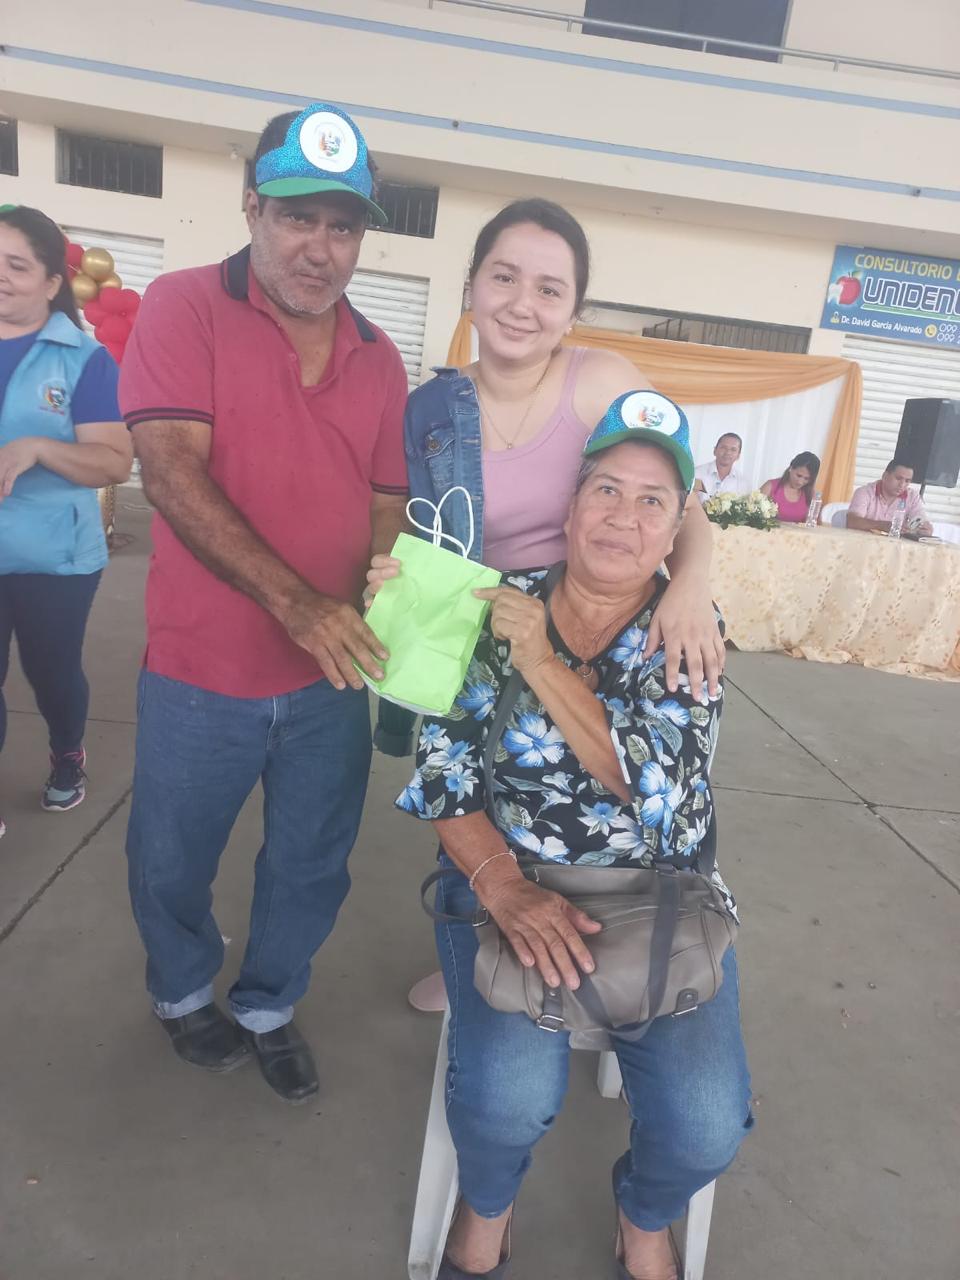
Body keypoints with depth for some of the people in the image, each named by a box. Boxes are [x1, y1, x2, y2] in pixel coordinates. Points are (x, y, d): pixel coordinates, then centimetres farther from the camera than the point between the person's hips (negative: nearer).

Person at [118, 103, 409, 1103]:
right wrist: (294, 601, -28)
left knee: (310, 868, 17)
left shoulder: (379, 358, 6)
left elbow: (387, 503, 9)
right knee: (170, 864, 18)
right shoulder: (185, 307, -7)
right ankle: (183, 992, 50)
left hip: (331, 678, 4)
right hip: (201, 674, -3)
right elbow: (170, 469, -18)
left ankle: (267, 1007, 46)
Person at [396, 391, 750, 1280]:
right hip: (508, 885, -1)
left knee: (705, 1124, -16)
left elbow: (656, 788, -17)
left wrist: (540, 663, -21)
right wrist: (505, 891, -21)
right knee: (510, 1093, -24)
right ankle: (487, 1207, 16)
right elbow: (443, 777, -6)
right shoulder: (498, 610, -4)